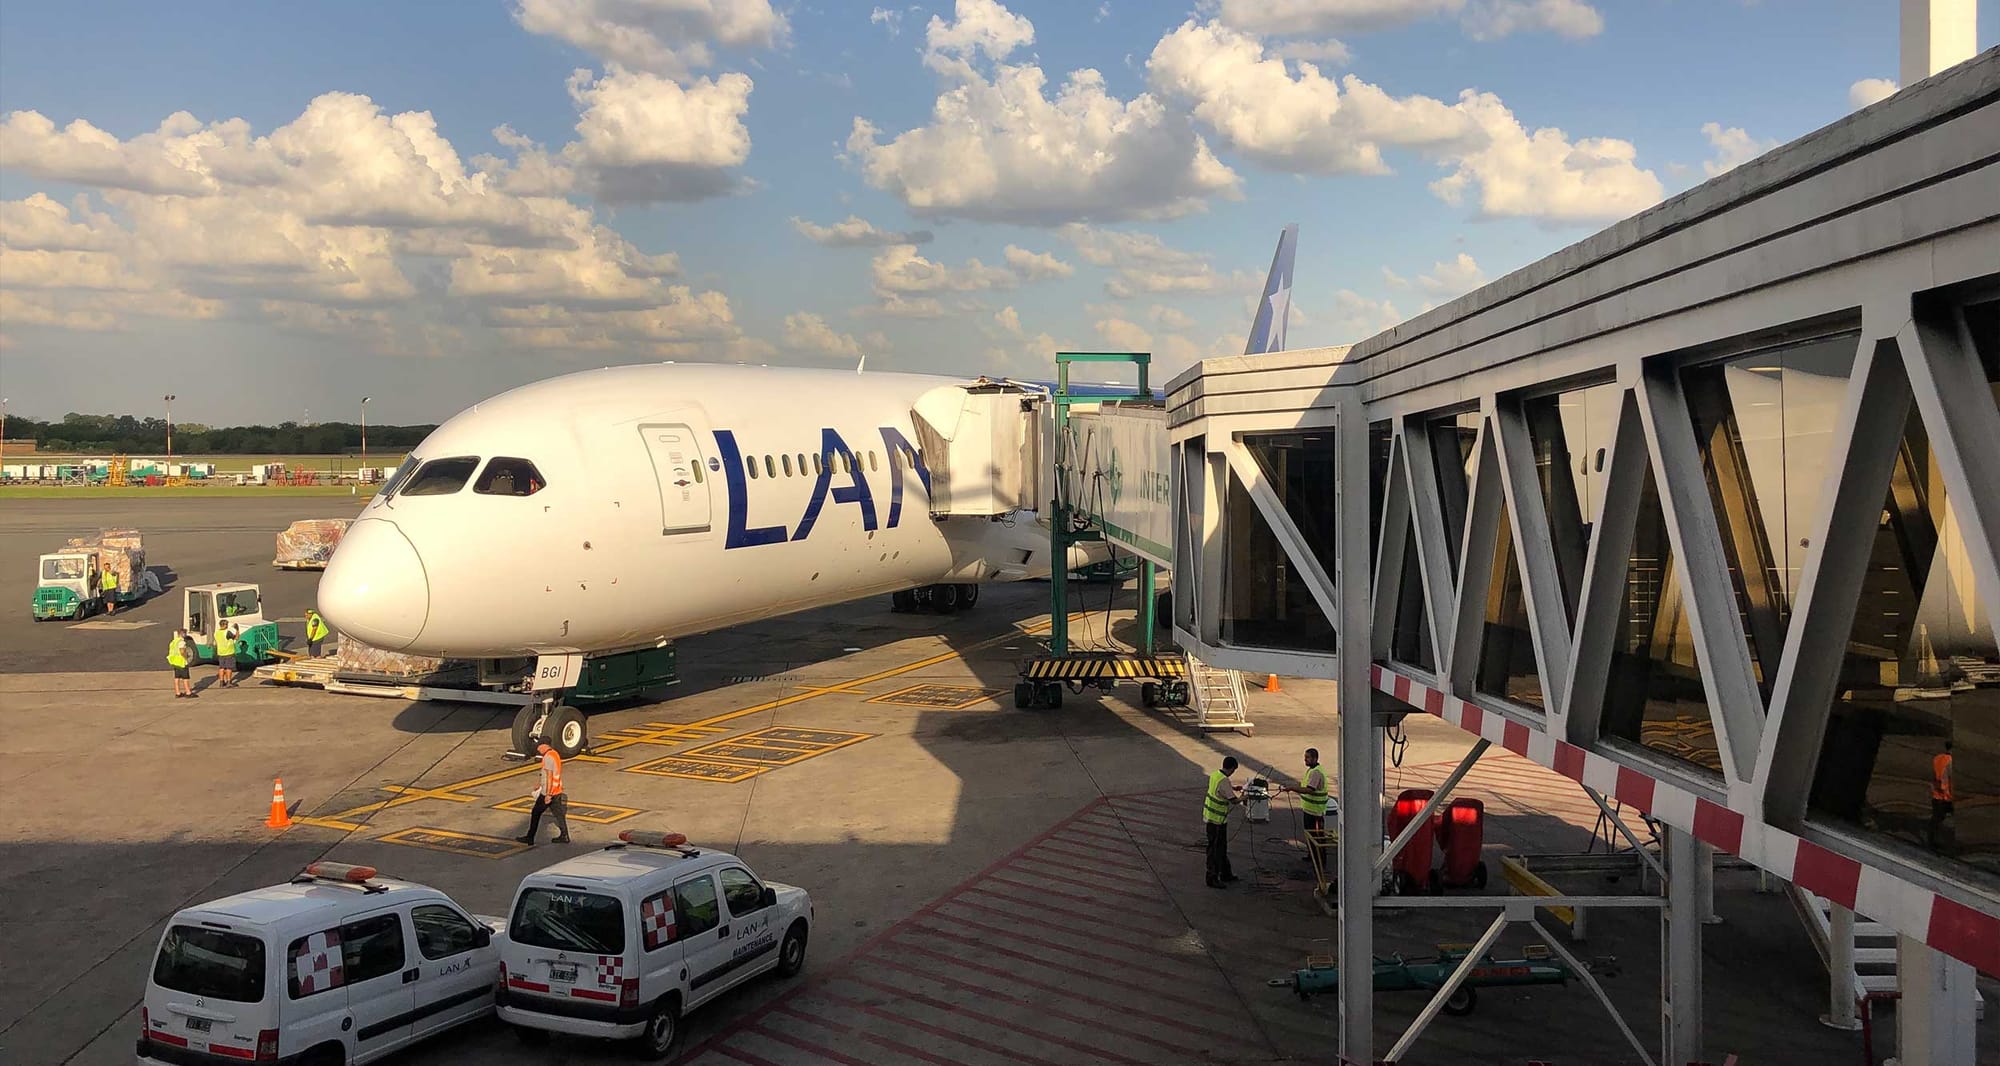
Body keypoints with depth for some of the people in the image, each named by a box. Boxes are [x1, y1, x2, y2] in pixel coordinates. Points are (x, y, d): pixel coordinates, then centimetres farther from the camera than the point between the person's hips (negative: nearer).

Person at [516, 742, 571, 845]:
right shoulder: (555, 754, 11)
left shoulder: (548, 757, -20)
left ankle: (530, 837, 10)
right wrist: (541, 785, 28)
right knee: (558, 813, 10)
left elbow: (549, 776, -23)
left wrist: (548, 795, -22)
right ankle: (564, 836, 10)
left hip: (548, 792, -9)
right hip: (557, 791, 9)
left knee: (535, 813, 3)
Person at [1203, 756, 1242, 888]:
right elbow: (1234, 800, -22)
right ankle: (1212, 879, 4)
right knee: (1214, 849, -2)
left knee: (1222, 847, 20)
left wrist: (1233, 787, 32)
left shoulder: (1214, 774, 3)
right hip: (1216, 820, -9)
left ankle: (1225, 874, 31)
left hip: (1210, 817, 9)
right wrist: (1243, 798, -3)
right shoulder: (1224, 781, -25)